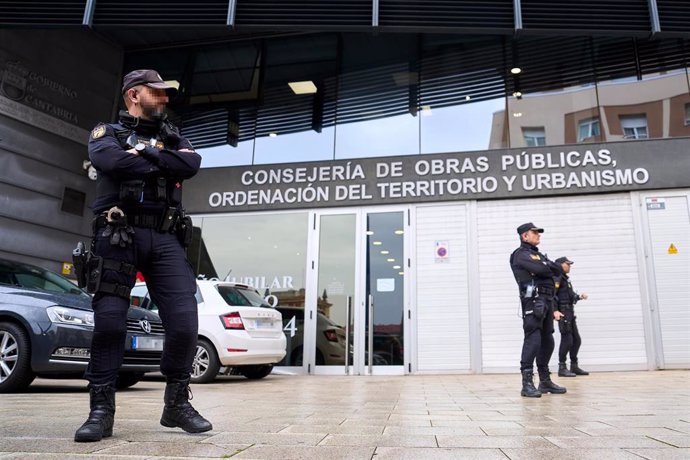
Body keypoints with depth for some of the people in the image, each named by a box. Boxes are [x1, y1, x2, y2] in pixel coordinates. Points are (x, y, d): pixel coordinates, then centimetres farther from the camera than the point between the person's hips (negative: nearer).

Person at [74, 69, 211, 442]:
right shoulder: (107, 132, 14)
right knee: (109, 321, -6)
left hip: (165, 239, 3)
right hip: (118, 236, -2)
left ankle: (177, 403, 9)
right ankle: (101, 410, 7)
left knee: (184, 322, -7)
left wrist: (144, 153, -5)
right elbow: (112, 162, -11)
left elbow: (191, 164, 1)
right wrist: (163, 164, -1)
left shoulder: (172, 137, 24)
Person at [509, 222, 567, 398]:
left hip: (546, 301, 9)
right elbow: (542, 269, -20)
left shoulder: (538, 255, 26)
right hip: (534, 301, -9)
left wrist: (553, 309, 18)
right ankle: (527, 384, -17)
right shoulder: (521, 254, -3)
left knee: (547, 341, 11)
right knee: (533, 340, -15)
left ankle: (545, 381, 19)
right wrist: (555, 268, 2)